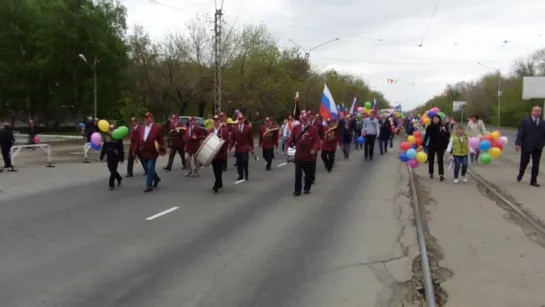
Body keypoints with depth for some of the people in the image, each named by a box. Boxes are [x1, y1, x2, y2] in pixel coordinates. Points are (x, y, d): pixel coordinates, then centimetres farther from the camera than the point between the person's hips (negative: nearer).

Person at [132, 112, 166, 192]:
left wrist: (162, 150, -15)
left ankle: (149, 186, 1)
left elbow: (161, 140, -7)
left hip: (153, 152, -5)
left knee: (150, 168, -6)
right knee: (148, 169, 14)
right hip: (143, 152, 6)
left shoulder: (157, 128, -7)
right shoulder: (140, 128, 8)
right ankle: (156, 179, 38)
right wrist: (134, 151, 8)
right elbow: (138, 140, 10)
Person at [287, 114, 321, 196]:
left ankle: (307, 188, 30)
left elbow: (317, 140, -14)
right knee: (298, 173, 0)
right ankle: (297, 190, 6)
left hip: (309, 155, -2)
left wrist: (315, 149, -27)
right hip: (299, 155, 2)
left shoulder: (314, 129, -7)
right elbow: (292, 138, 8)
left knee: (309, 173, 11)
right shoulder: (296, 128, 4)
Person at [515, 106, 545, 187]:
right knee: (524, 162, 10)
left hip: (538, 147, 2)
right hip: (526, 146, -2)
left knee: (536, 164, 2)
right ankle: (520, 174, 36)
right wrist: (517, 143, -19)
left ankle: (533, 181, 9)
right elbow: (520, 133, -8)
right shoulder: (525, 121, 0)